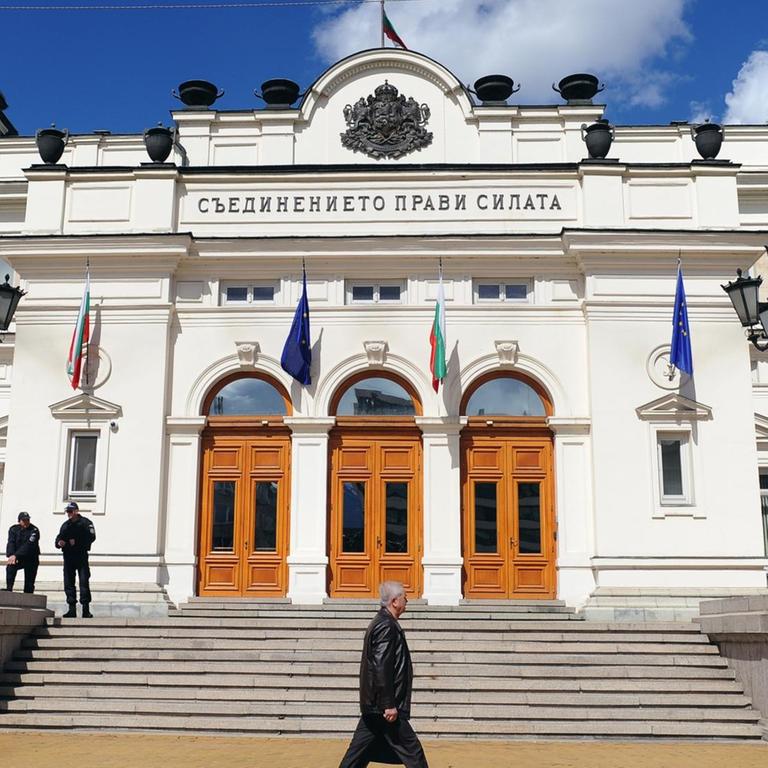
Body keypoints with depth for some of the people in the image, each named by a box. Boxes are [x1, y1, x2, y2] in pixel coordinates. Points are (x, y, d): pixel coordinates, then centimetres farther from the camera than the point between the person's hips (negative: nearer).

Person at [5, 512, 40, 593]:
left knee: (29, 582, -3)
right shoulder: (13, 529, -1)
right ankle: (8, 591, -24)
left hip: (31, 558, -2)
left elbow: (28, 545, -25)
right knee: (10, 566, -27)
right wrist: (11, 555, -32)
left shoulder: (34, 530, -14)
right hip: (17, 557, 2)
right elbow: (11, 543, -14)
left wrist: (16, 555, -36)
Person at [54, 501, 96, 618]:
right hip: (68, 556, 6)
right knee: (68, 583, 3)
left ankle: (86, 609, -8)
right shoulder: (65, 525, 20)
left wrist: (76, 542, -17)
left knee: (84, 582, -9)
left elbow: (91, 537, -9)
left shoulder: (85, 523, 2)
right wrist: (59, 542, -2)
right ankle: (72, 609, 7)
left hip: (81, 556, -6)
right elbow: (59, 537, 22)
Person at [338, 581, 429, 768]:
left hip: (372, 705, 10)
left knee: (359, 752, 12)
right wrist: (389, 705, -22)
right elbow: (381, 667, -23)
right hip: (383, 707, -10)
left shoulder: (379, 623, 15)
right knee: (412, 751, -2)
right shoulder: (387, 626, -17)